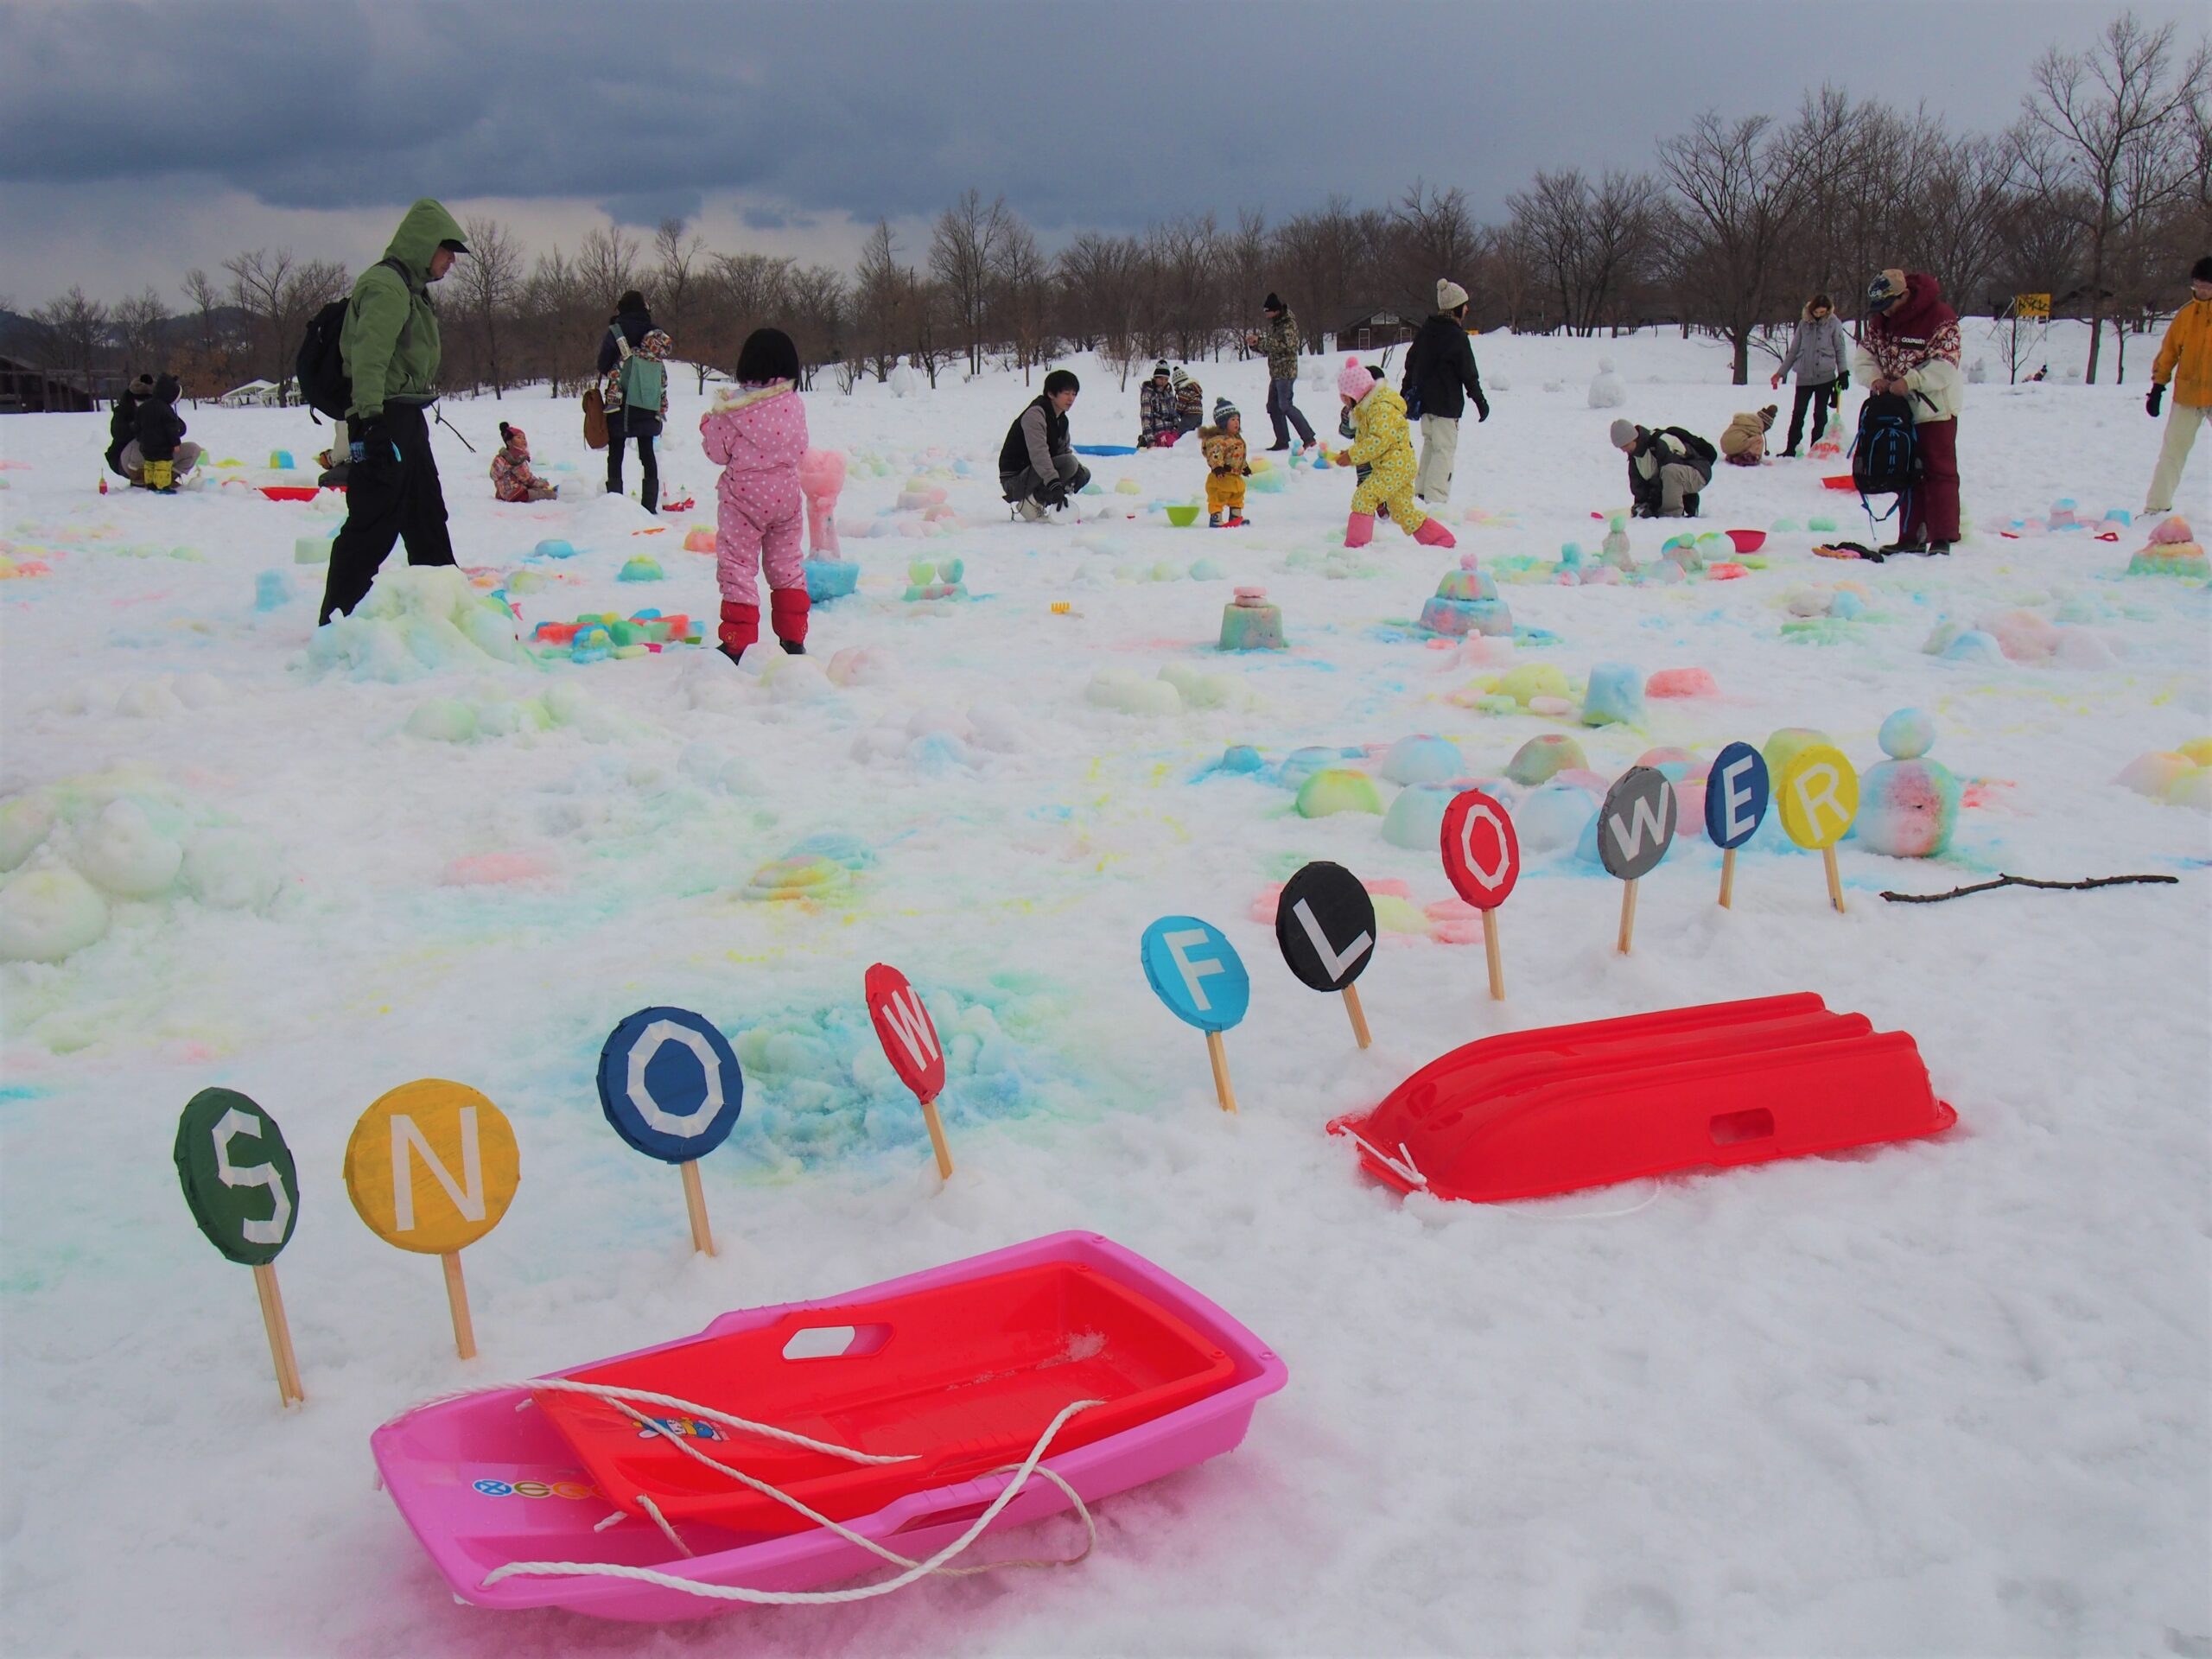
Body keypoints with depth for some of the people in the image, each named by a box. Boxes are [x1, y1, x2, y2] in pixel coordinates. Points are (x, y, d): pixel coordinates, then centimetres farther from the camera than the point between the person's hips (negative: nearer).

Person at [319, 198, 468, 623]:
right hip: (384, 422, -11)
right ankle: (338, 619, -5)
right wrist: (370, 420, -31)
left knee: (427, 517, 18)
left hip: (407, 421, 11)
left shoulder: (410, 287, 19)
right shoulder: (386, 284, -14)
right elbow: (368, 355, -24)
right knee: (375, 523, -10)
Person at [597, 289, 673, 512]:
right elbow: (663, 375, 8)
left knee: (615, 455, 4)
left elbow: (603, 366, -4)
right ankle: (650, 506, 6)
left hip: (619, 405, -3)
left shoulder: (615, 332, -7)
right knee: (647, 454, 9)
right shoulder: (655, 334, 3)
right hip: (648, 407, 3)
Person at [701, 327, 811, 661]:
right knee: (787, 565, 15)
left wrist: (708, 423, 11)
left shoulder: (732, 408, -14)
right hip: (785, 496, 4)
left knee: (737, 566, 3)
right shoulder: (794, 404, -2)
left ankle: (738, 643, 0)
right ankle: (793, 639, 19)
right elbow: (800, 448, 7)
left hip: (744, 498, -4)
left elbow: (718, 452, -7)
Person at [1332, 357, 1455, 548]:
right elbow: (1364, 440, 18)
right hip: (1401, 468, 11)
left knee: (1363, 497, -16)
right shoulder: (1367, 408, 17)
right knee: (1403, 511, 13)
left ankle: (1355, 545, -17)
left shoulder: (1383, 408, -16)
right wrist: (1349, 454, -1)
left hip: (1396, 466, -11)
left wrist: (1352, 456, -23)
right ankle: (1443, 540, 19)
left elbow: (1379, 441, -26)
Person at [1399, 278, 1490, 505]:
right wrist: (1480, 401, -3)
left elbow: (1410, 362, 15)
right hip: (1447, 403, -8)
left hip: (1423, 399, 8)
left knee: (1430, 444, 19)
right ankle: (1435, 497, -9)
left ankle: (1422, 490, 25)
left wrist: (1405, 392, 25)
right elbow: (1469, 373, -12)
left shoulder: (1426, 330, 8)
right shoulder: (1456, 336, -15)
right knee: (1445, 448, -5)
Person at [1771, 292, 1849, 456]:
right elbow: (1793, 351, 11)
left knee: (1820, 415, 5)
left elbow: (1840, 349, 3)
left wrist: (1843, 372, -5)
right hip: (1804, 376, 2)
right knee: (1797, 414, 1)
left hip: (1825, 376, -2)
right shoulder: (1804, 323, 4)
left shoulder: (1834, 323, -2)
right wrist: (1780, 372, 10)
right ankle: (1790, 449, 6)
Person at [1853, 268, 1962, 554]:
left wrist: (1909, 381, -32)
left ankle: (1942, 538, -6)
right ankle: (1912, 537, 19)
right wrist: (1874, 378, -17)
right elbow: (1863, 356, 4)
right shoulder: (1879, 322, 2)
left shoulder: (1940, 318, -18)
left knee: (1939, 473, -6)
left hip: (1935, 410, -7)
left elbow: (1945, 366, -23)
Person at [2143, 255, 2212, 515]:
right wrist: (2158, 386, 4)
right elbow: (2169, 350, 8)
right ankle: (2157, 506, 10)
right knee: (2172, 451, 5)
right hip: (2187, 394, 2)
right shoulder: (2186, 314, 5)